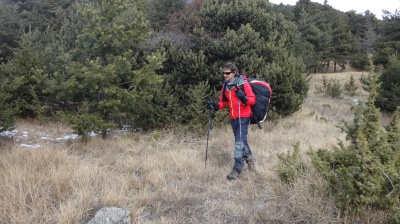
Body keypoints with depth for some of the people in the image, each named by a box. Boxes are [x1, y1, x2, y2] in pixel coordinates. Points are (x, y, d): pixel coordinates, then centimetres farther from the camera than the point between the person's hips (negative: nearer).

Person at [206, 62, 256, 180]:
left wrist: (244, 97, -32)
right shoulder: (225, 86, 6)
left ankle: (237, 169, -2)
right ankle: (249, 157, 44)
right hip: (233, 118, 7)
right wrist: (215, 105, -7)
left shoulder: (243, 84, -13)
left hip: (243, 117, -6)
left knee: (239, 143, -9)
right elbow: (223, 102, 13)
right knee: (241, 140, 20)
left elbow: (253, 100, -12)